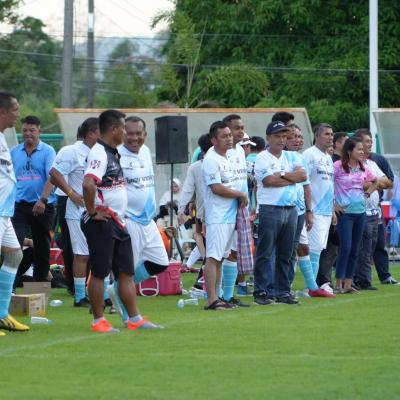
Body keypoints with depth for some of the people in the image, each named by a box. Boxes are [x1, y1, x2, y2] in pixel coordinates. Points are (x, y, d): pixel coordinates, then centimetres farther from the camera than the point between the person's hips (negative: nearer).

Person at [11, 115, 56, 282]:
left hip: (42, 206, -1)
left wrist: (43, 200, -24)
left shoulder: (48, 151, -2)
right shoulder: (14, 152, 9)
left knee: (42, 247, 10)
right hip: (19, 205, 1)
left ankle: (40, 281, 24)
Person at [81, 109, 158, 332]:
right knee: (100, 272, -2)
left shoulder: (114, 153, 16)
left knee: (126, 272, 10)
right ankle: (98, 321, 4)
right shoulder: (99, 153, -16)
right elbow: (88, 184, -31)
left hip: (118, 222, 10)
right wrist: (92, 212, -22)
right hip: (102, 223, -10)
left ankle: (135, 319, 13)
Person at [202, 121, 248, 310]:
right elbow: (217, 188, -19)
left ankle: (215, 297, 14)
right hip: (217, 218, -9)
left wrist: (241, 199, 7)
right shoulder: (211, 160, -13)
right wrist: (240, 195, -9)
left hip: (231, 215, 9)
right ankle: (211, 300, -14)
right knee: (213, 257, -11)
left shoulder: (230, 157, 16)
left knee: (220, 257, 11)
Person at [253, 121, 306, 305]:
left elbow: (303, 175, -1)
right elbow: (269, 181, -15)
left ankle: (283, 291, 14)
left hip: (290, 209, 5)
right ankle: (261, 292, -2)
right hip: (270, 209, -5)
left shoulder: (292, 157, 15)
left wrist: (281, 175, -9)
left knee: (286, 254, 9)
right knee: (265, 253, -4)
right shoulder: (262, 158, -2)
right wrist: (293, 178, -5)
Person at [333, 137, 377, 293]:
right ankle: (339, 283, -4)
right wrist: (333, 204, -11)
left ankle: (348, 284, 12)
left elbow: (375, 182, 26)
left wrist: (368, 193, 11)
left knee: (355, 249, 7)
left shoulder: (363, 168, 9)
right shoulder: (338, 166, -10)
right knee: (345, 247, -11)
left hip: (360, 211, 6)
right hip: (345, 212, -6)